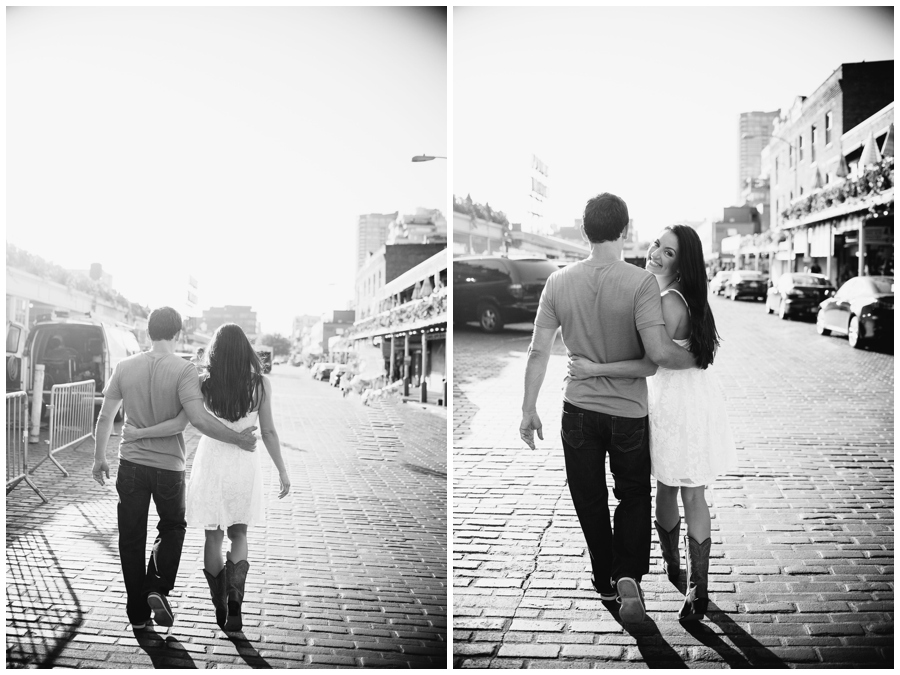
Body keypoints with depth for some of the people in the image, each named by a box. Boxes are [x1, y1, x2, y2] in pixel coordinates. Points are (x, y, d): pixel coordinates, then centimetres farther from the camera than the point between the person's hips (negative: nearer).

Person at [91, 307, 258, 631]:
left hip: (131, 464, 3)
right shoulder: (183, 370, -13)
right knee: (172, 528, 21)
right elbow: (198, 418, -25)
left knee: (132, 538, 12)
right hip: (169, 466, -2)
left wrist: (99, 458, 14)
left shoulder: (125, 367, -1)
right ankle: (158, 589, 4)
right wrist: (237, 438, -15)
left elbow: (105, 416, 3)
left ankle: (137, 612, 19)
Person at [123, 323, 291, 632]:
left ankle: (220, 609, 19)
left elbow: (179, 424, -13)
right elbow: (268, 432, -5)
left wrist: (138, 433, -2)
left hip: (212, 461, 0)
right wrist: (283, 470, 4)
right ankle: (234, 602, -4)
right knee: (239, 535, 14)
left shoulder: (205, 383, -9)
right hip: (245, 463, 0)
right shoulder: (261, 384, -7)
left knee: (214, 537, 12)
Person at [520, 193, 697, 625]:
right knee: (634, 496, 19)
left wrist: (529, 409, 5)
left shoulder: (559, 281, -7)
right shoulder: (640, 283, -17)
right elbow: (659, 352, -26)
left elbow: (538, 351, -4)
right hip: (629, 411, -2)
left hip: (579, 410, 2)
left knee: (589, 500, 18)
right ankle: (629, 576, 5)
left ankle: (605, 580, 32)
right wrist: (695, 360, -5)